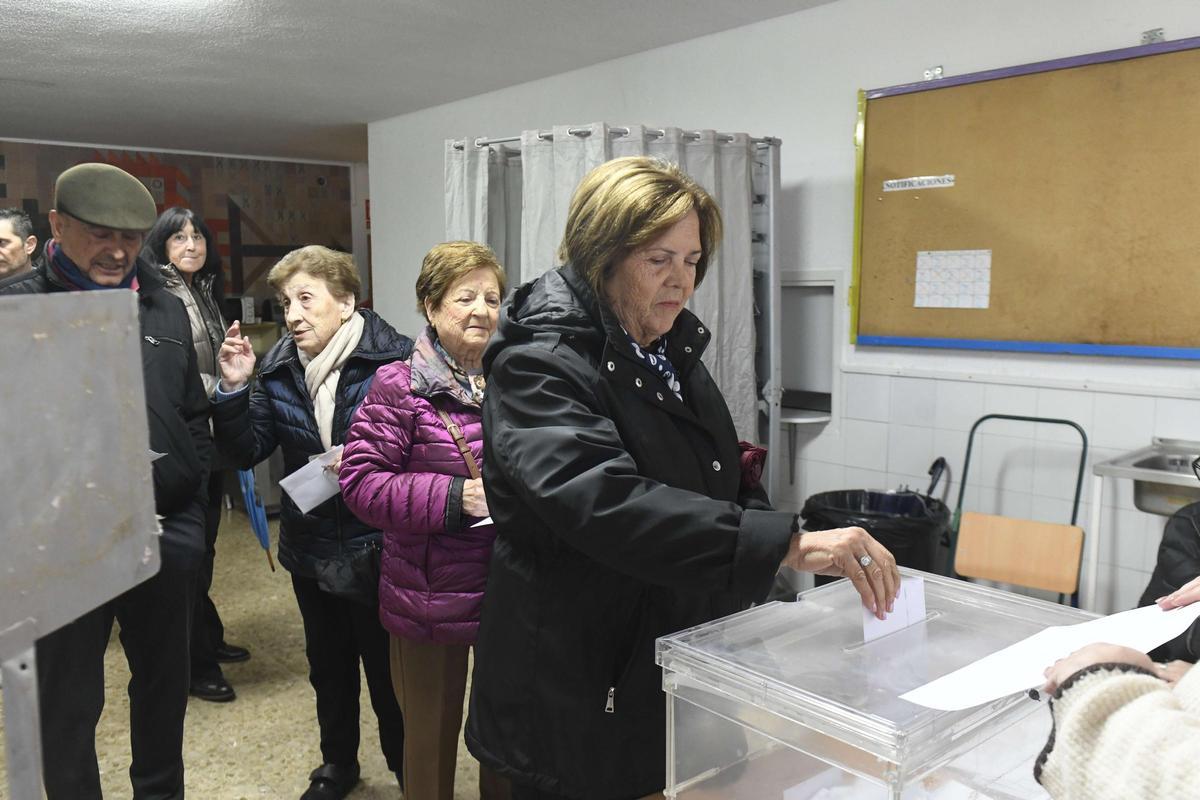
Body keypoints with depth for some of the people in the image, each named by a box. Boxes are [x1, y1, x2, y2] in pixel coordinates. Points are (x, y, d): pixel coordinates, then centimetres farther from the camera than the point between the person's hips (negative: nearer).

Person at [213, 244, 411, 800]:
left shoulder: (392, 360, -17)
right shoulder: (279, 369, 0)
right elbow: (246, 451, -1)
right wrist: (234, 389, -14)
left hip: (376, 549, -5)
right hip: (310, 551, 6)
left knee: (388, 669, 10)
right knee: (328, 665, 23)